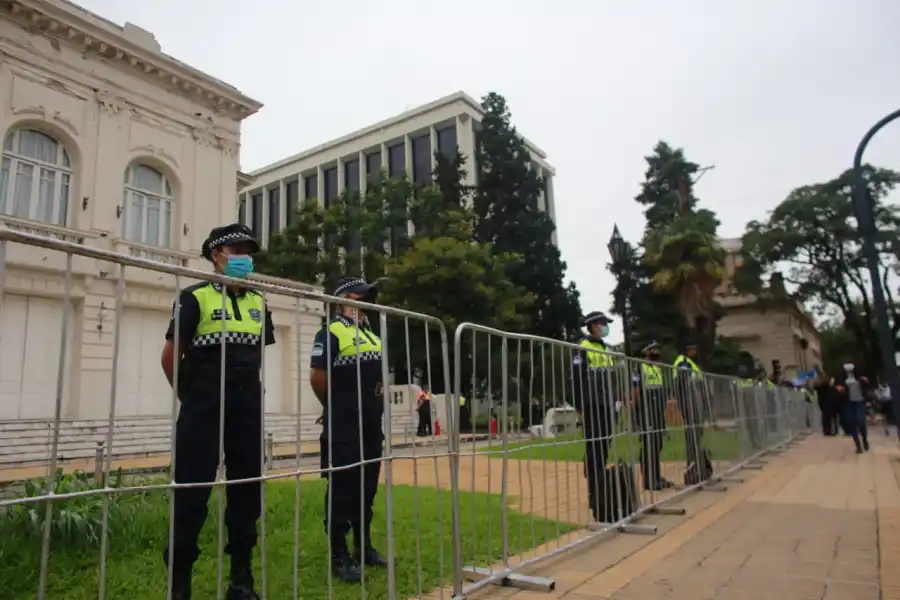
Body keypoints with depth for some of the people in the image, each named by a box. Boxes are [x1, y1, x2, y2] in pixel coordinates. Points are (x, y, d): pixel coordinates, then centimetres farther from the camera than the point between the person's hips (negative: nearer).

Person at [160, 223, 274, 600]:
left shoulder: (258, 303, 11)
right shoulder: (195, 297, -5)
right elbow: (170, 357, -2)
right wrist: (192, 396, 8)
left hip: (248, 408, 5)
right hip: (204, 409, -5)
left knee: (247, 488, 9)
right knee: (192, 491, 1)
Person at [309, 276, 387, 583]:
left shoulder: (372, 335, 16)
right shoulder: (331, 332, -10)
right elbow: (317, 376, -15)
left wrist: (378, 402, 12)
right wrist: (336, 407, -3)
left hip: (372, 422, 8)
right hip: (344, 424, -8)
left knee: (367, 486, 15)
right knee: (342, 488, -1)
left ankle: (364, 547, 28)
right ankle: (339, 556, 11)